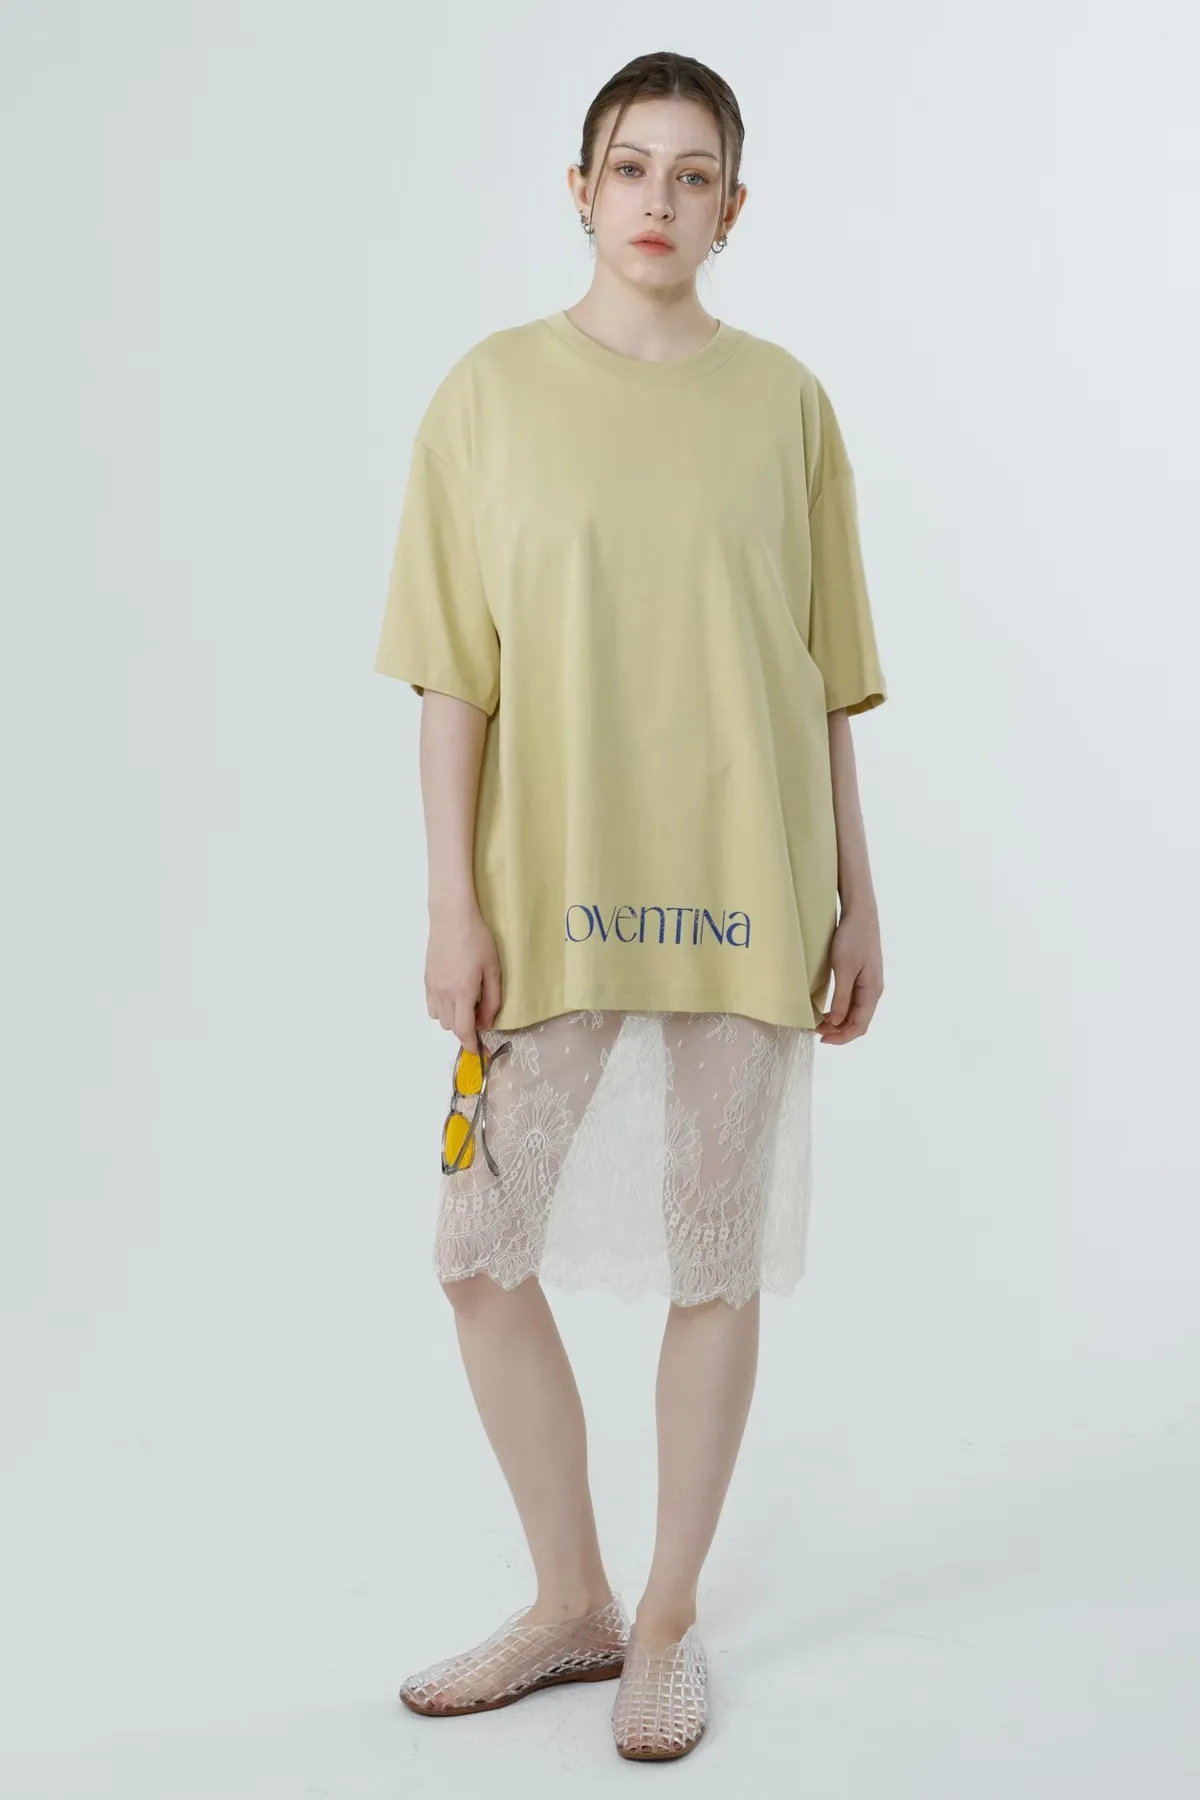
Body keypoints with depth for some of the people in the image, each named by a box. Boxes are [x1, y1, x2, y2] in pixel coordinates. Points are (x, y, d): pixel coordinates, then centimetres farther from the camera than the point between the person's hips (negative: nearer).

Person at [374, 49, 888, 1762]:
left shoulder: (785, 402, 4)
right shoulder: (491, 394, 1)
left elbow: (827, 678, 7)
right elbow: (455, 677, -1)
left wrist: (855, 896, 5)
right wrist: (454, 903, -7)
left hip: (743, 894, 0)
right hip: (553, 894, 0)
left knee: (717, 1261, 6)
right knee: (481, 1253, 3)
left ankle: (670, 1621, 25)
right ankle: (571, 1605, 24)